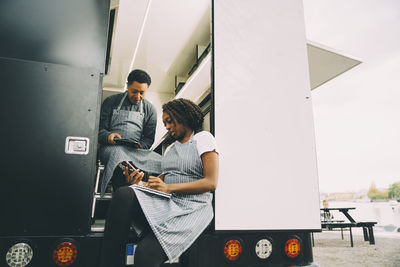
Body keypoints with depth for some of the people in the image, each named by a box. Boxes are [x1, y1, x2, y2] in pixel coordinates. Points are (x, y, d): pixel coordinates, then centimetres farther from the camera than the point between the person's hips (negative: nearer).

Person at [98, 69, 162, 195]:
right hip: (112, 148, -1)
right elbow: (100, 128, 10)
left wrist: (140, 145, -8)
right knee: (119, 154, -41)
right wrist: (108, 136, -14)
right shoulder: (111, 101, 14)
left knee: (162, 162, -31)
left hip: (137, 150, 2)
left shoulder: (150, 110, 17)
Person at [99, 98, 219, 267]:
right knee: (123, 194, -25)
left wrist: (169, 187, -13)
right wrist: (140, 183, -3)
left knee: (146, 252, -31)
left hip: (191, 208, -6)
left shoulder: (203, 138, 6)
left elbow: (211, 183, -6)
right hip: (165, 203, 6)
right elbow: (163, 183, 18)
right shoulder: (170, 149, 27)